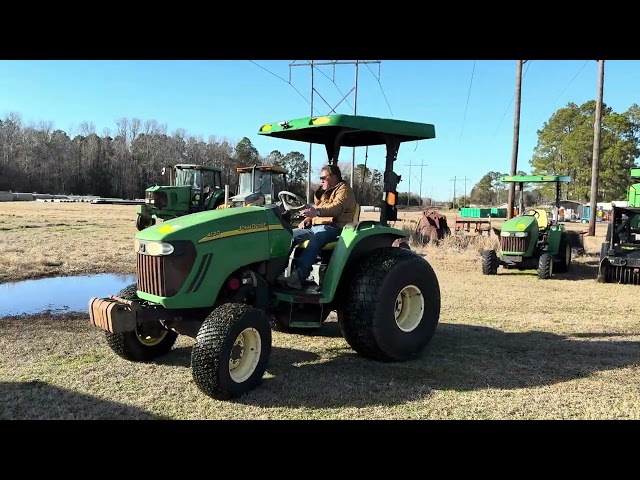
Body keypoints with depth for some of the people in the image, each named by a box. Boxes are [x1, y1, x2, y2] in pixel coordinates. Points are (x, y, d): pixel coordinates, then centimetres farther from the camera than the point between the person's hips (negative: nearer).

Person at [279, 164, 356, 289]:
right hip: (315, 226, 9)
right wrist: (306, 220, 12)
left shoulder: (343, 189, -1)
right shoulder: (323, 191, 27)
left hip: (333, 227, -9)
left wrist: (317, 211, -38)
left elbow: (337, 207, -21)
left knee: (315, 240, -38)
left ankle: (298, 277, -50)